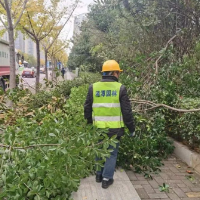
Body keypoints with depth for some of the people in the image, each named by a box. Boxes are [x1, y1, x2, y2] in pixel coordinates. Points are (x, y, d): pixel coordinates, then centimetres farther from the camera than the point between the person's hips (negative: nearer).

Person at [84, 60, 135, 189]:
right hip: (115, 128, -3)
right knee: (112, 153, 11)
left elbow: (87, 109, 7)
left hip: (99, 127, 3)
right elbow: (127, 111, -6)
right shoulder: (120, 88, -7)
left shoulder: (93, 87, 1)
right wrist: (132, 129, 4)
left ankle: (99, 175, 32)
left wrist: (89, 123, 22)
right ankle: (107, 179, 15)